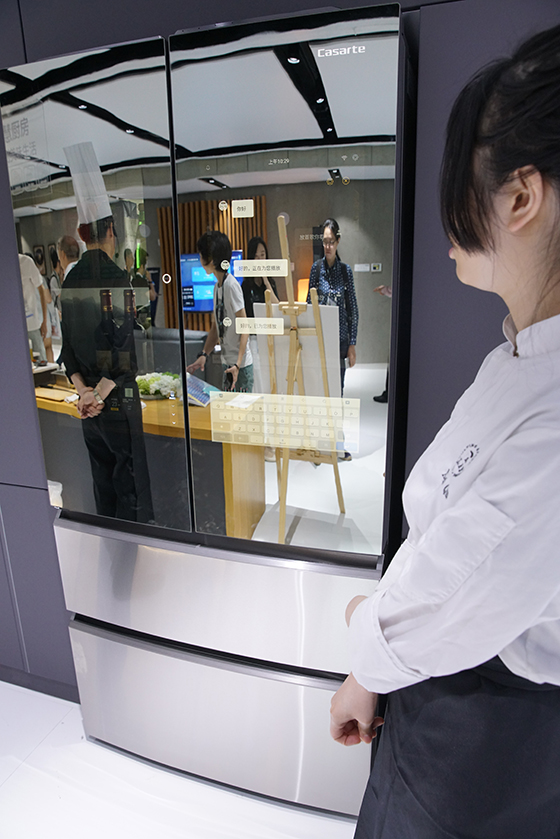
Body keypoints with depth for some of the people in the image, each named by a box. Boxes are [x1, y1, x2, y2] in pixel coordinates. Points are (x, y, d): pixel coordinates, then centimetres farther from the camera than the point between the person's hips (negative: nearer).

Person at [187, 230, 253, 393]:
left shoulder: (231, 285, -15)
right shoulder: (217, 286, 11)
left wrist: (237, 364, -25)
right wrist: (204, 355, 4)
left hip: (241, 365, -9)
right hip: (227, 363, 9)